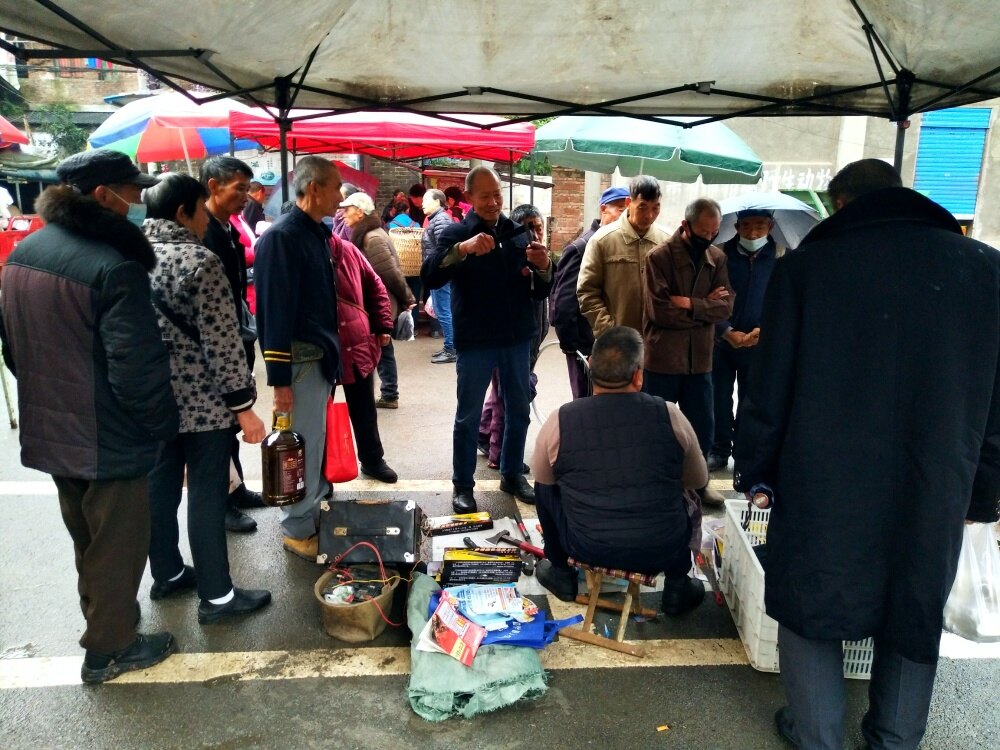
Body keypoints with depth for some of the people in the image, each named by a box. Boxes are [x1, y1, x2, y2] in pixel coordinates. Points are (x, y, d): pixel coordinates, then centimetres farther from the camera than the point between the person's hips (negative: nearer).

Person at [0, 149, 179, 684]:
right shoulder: (115, 268, -25)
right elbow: (138, 371, -26)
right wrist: (163, 425, -9)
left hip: (49, 429, 8)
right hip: (110, 440, -8)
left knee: (87, 540, 26)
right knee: (118, 545, 11)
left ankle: (100, 618, 46)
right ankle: (108, 649, 27)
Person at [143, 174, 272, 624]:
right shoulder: (201, 261, -17)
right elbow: (222, 342, -20)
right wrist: (243, 405, -15)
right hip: (203, 401, -8)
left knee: (160, 487, 18)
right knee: (207, 496, 1)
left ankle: (167, 575, 35)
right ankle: (216, 596, 12)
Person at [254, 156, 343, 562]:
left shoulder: (317, 233, 12)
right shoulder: (281, 237, -16)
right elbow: (274, 311, -19)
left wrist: (332, 352, 15)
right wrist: (280, 378, -20)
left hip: (321, 354, 9)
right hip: (300, 359, -9)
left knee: (317, 441, 18)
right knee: (300, 446, 2)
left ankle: (319, 512, 33)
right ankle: (298, 531, 17)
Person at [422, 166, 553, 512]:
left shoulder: (518, 234, 7)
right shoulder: (456, 233, -3)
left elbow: (539, 292, 7)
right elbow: (429, 277, -20)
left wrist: (543, 267, -15)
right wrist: (462, 248, -35)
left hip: (517, 339, 4)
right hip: (475, 342, -4)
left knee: (519, 412, 13)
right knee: (468, 417, 5)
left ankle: (512, 475, 31)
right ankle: (462, 485, 19)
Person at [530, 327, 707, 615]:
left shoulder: (560, 420, -14)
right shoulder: (670, 416, -12)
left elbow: (541, 476, 6)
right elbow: (699, 480, 5)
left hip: (587, 548, 0)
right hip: (662, 552, 1)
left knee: (546, 486, 24)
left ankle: (560, 573, 35)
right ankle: (677, 587, 27)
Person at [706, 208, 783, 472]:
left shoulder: (780, 257, -3)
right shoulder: (722, 254, -4)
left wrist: (764, 329, -17)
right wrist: (728, 332, -14)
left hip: (759, 343, 0)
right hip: (722, 339, 0)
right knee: (719, 398, 8)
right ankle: (719, 450, 23)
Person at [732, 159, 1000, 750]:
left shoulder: (804, 266, -7)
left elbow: (769, 388, -5)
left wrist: (757, 471, 7)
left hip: (823, 486, -2)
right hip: (936, 492, 3)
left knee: (810, 609, 15)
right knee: (914, 614, 21)